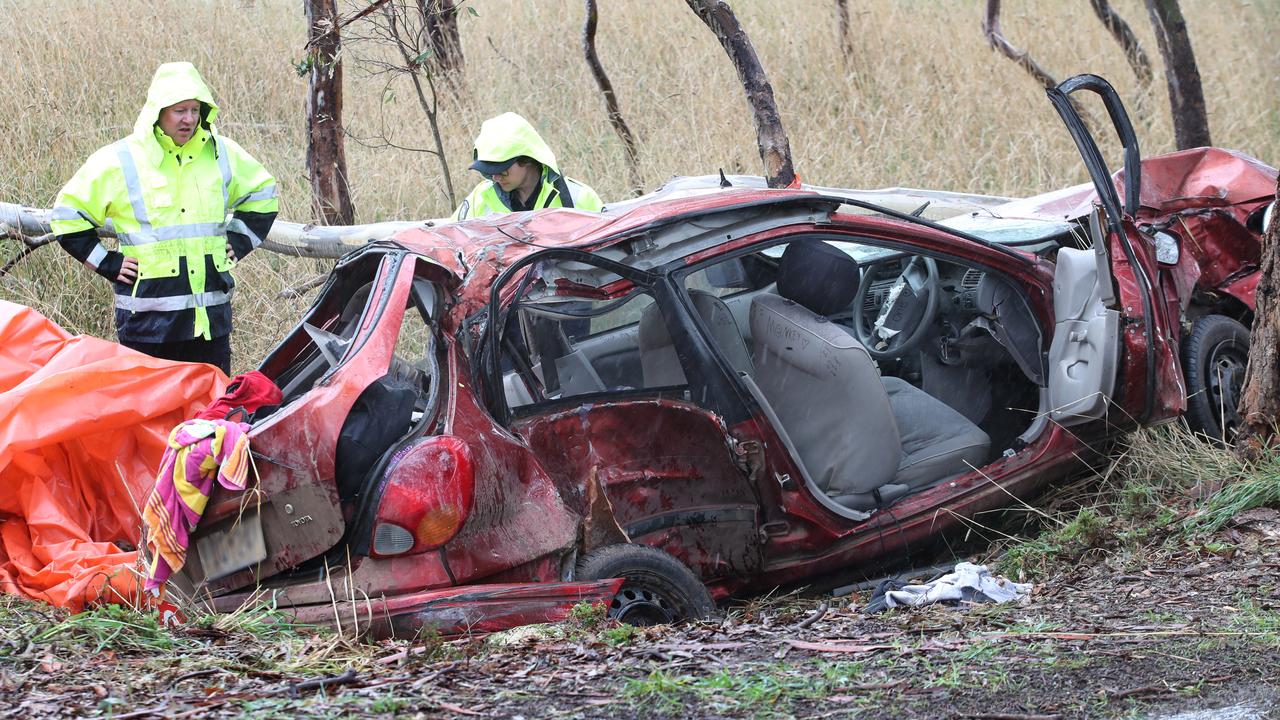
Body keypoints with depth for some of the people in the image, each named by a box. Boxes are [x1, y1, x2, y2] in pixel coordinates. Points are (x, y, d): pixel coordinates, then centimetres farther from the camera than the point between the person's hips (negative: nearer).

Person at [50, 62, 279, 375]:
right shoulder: (120, 160, -3)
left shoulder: (221, 153, 8)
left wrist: (239, 242, 14)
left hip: (211, 312, 4)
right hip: (149, 312, -4)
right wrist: (107, 264, -1)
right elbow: (68, 216, 4)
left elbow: (262, 194, 25)